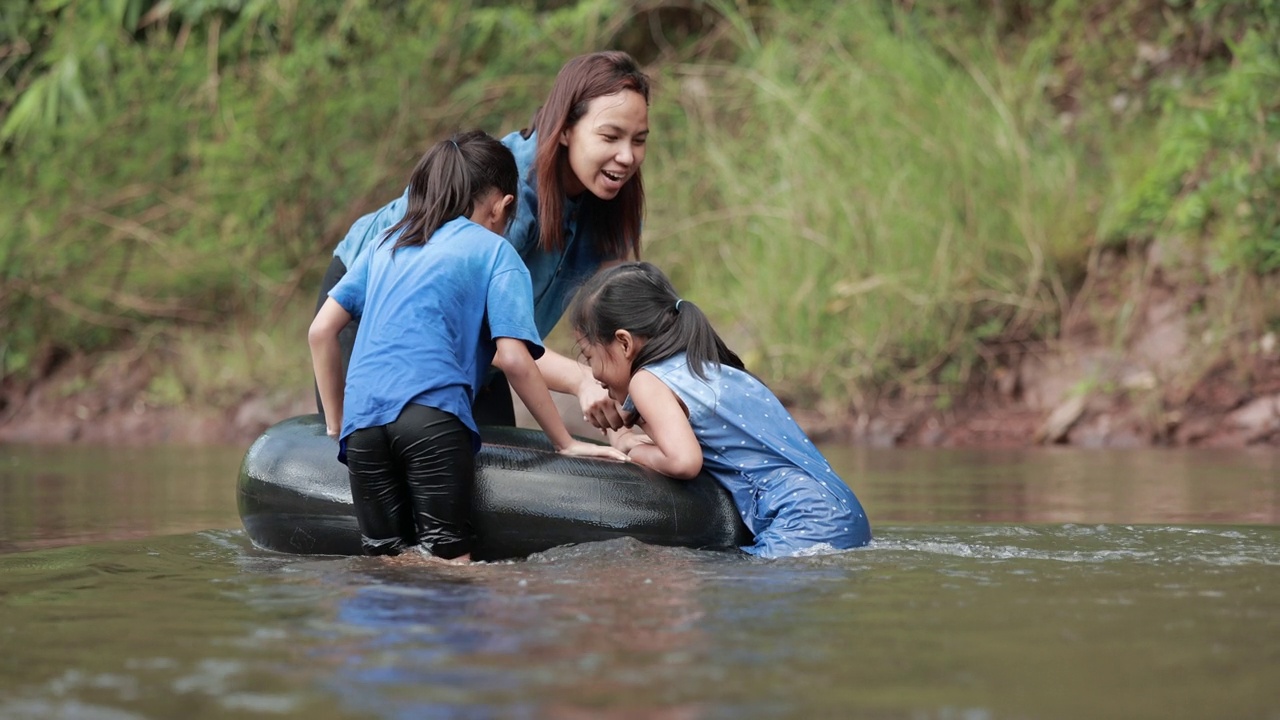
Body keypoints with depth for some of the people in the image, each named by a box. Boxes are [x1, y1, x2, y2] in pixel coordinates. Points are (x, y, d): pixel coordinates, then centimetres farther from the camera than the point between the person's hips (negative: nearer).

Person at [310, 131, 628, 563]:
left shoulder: (387, 245, 29)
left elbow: (321, 331, 25)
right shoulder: (495, 252, 14)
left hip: (363, 421, 5)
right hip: (434, 416, -5)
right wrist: (566, 443, 11)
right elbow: (514, 360, 3)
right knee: (449, 565, -11)